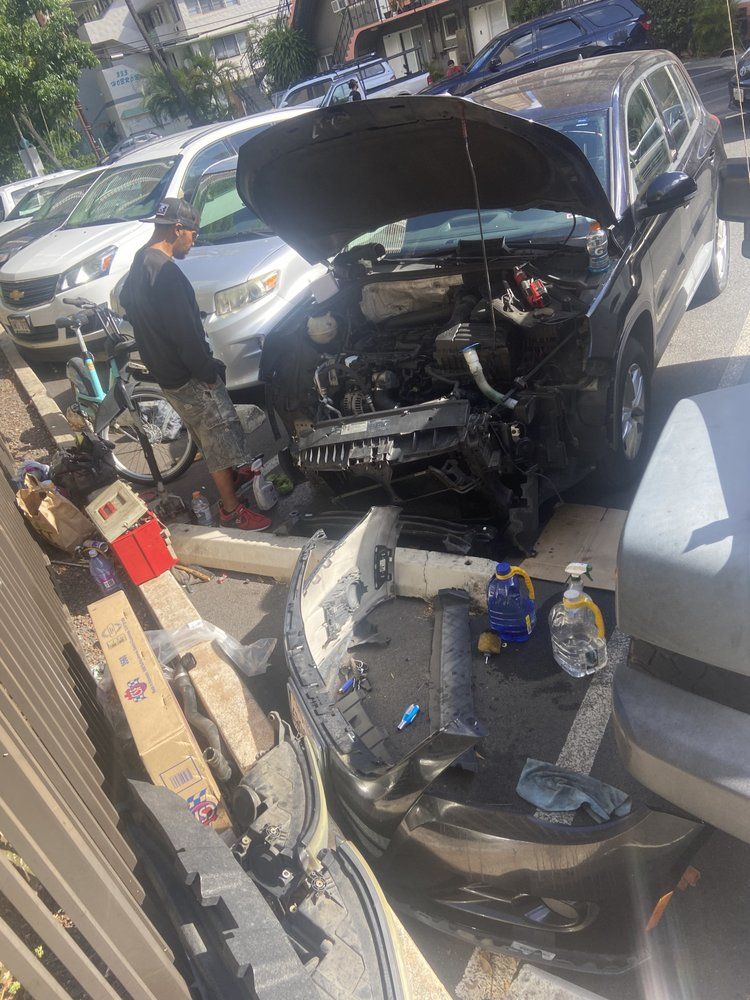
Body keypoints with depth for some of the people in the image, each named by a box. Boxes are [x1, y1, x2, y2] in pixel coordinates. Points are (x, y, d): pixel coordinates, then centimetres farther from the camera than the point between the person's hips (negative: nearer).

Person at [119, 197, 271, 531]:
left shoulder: (140, 262, 8)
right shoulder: (165, 272, -26)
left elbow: (126, 301, 23)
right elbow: (185, 333, -28)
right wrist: (207, 372, -15)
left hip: (163, 368, 10)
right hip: (187, 377, -10)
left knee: (207, 433, 26)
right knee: (220, 435, 1)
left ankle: (231, 474, 47)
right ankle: (231, 510, 11)